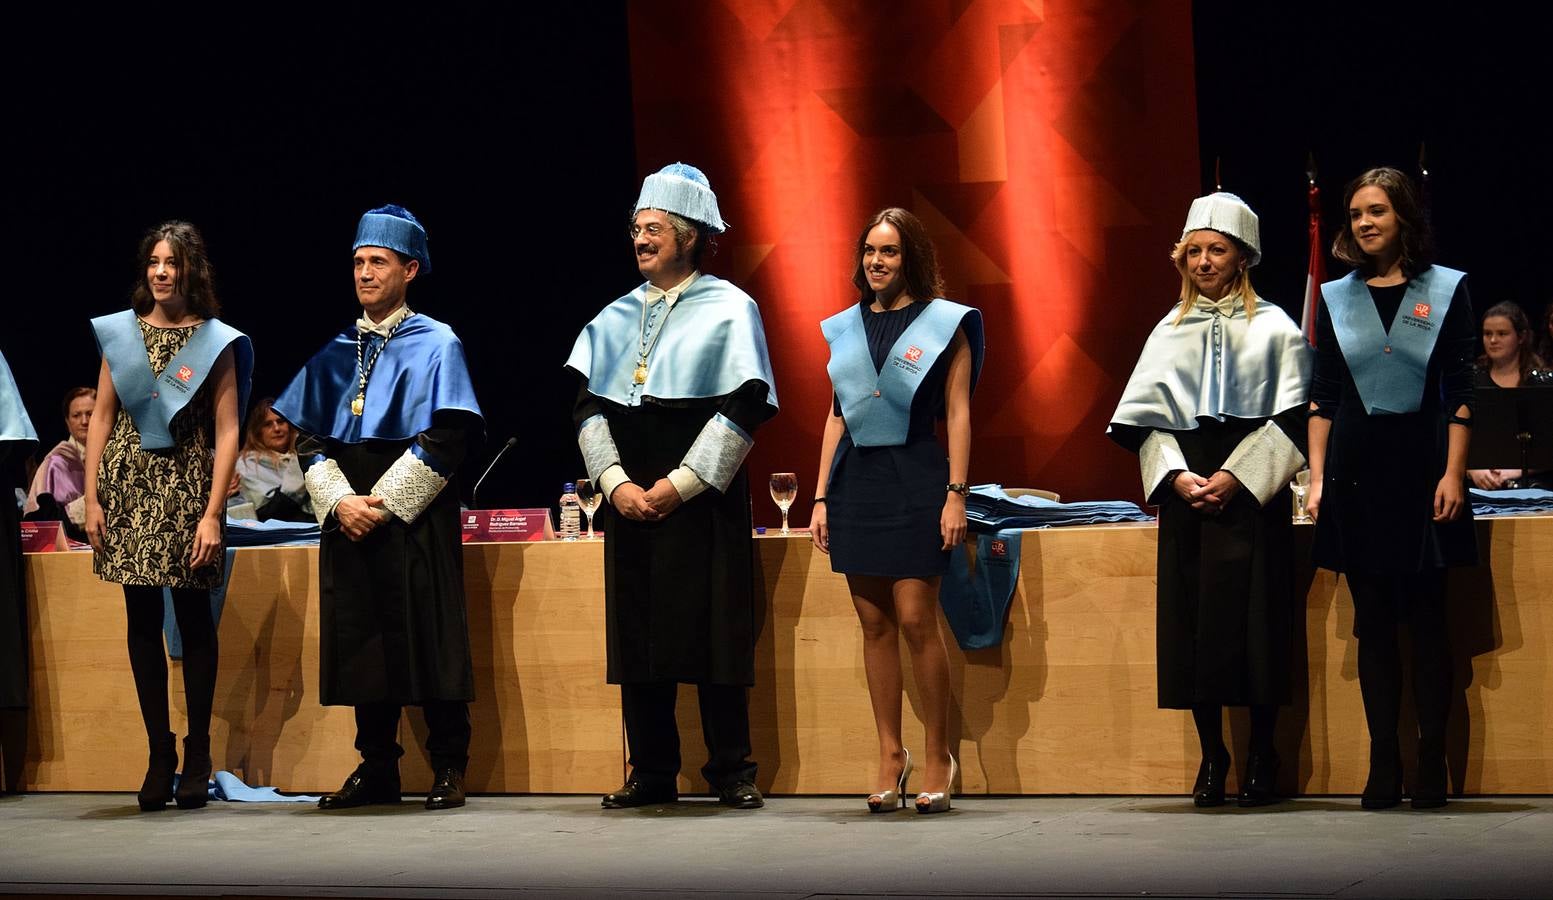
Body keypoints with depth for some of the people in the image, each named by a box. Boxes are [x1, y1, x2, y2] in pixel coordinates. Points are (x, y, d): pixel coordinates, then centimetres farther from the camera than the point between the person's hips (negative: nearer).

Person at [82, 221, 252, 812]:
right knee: (142, 620, 2)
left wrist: (213, 514, -11)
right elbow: (101, 418, 9)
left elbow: (227, 432, -3)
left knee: (194, 619, 0)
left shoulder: (215, 342, 1)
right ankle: (160, 752, 8)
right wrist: (91, 499, 1)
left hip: (188, 490, -2)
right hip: (129, 486, 2)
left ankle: (198, 756, 8)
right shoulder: (120, 332, 9)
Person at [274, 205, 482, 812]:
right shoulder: (335, 353, 13)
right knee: (361, 643, 5)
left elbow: (445, 439, -9)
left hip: (415, 518, -4)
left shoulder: (436, 345, 0)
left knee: (428, 641, -4)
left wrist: (385, 502, -14)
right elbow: (308, 438, 10)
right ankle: (376, 769, 12)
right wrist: (340, 501, -7)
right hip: (348, 519, 5)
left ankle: (449, 769, 2)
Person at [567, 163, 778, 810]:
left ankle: (730, 773, 1)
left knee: (712, 633, -5)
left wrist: (680, 484, -13)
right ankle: (652, 773, 10)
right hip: (631, 499, 5)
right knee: (637, 635, 4)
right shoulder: (616, 319, 14)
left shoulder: (729, 311, -1)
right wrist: (615, 482, -7)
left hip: (701, 501, -5)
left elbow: (744, 408, -8)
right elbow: (588, 404, 8)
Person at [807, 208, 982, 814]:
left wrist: (956, 493, -10)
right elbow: (836, 416, 16)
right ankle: (890, 754, 11)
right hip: (855, 480, 5)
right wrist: (821, 497, 10)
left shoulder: (943, 324, 2)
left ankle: (938, 757, 2)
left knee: (916, 620, -8)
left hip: (914, 477, -4)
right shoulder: (846, 328, 14)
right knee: (874, 623, 5)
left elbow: (958, 413, -2)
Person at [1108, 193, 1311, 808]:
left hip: (1252, 497, -3)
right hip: (1186, 495, 3)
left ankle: (1261, 757, 2)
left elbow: (1291, 418, -3)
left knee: (1256, 619, -6)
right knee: (1192, 619, -1)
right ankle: (1212, 756, 6)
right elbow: (1145, 418, 8)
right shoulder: (1171, 332, 13)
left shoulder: (1273, 328, 4)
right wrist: (1176, 476, -9)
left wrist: (1236, 476, -14)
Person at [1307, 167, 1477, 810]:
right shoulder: (1335, 298, 10)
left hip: (1421, 467, -2)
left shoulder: (1446, 289, 3)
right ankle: (1384, 764, 5)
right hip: (1355, 471, 2)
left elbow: (1459, 391, 0)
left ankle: (1432, 762, 1)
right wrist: (1317, 479, 2)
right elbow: (1322, 396, 10)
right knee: (1374, 621, 3)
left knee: (1426, 617, -2)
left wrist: (1452, 474, -9)